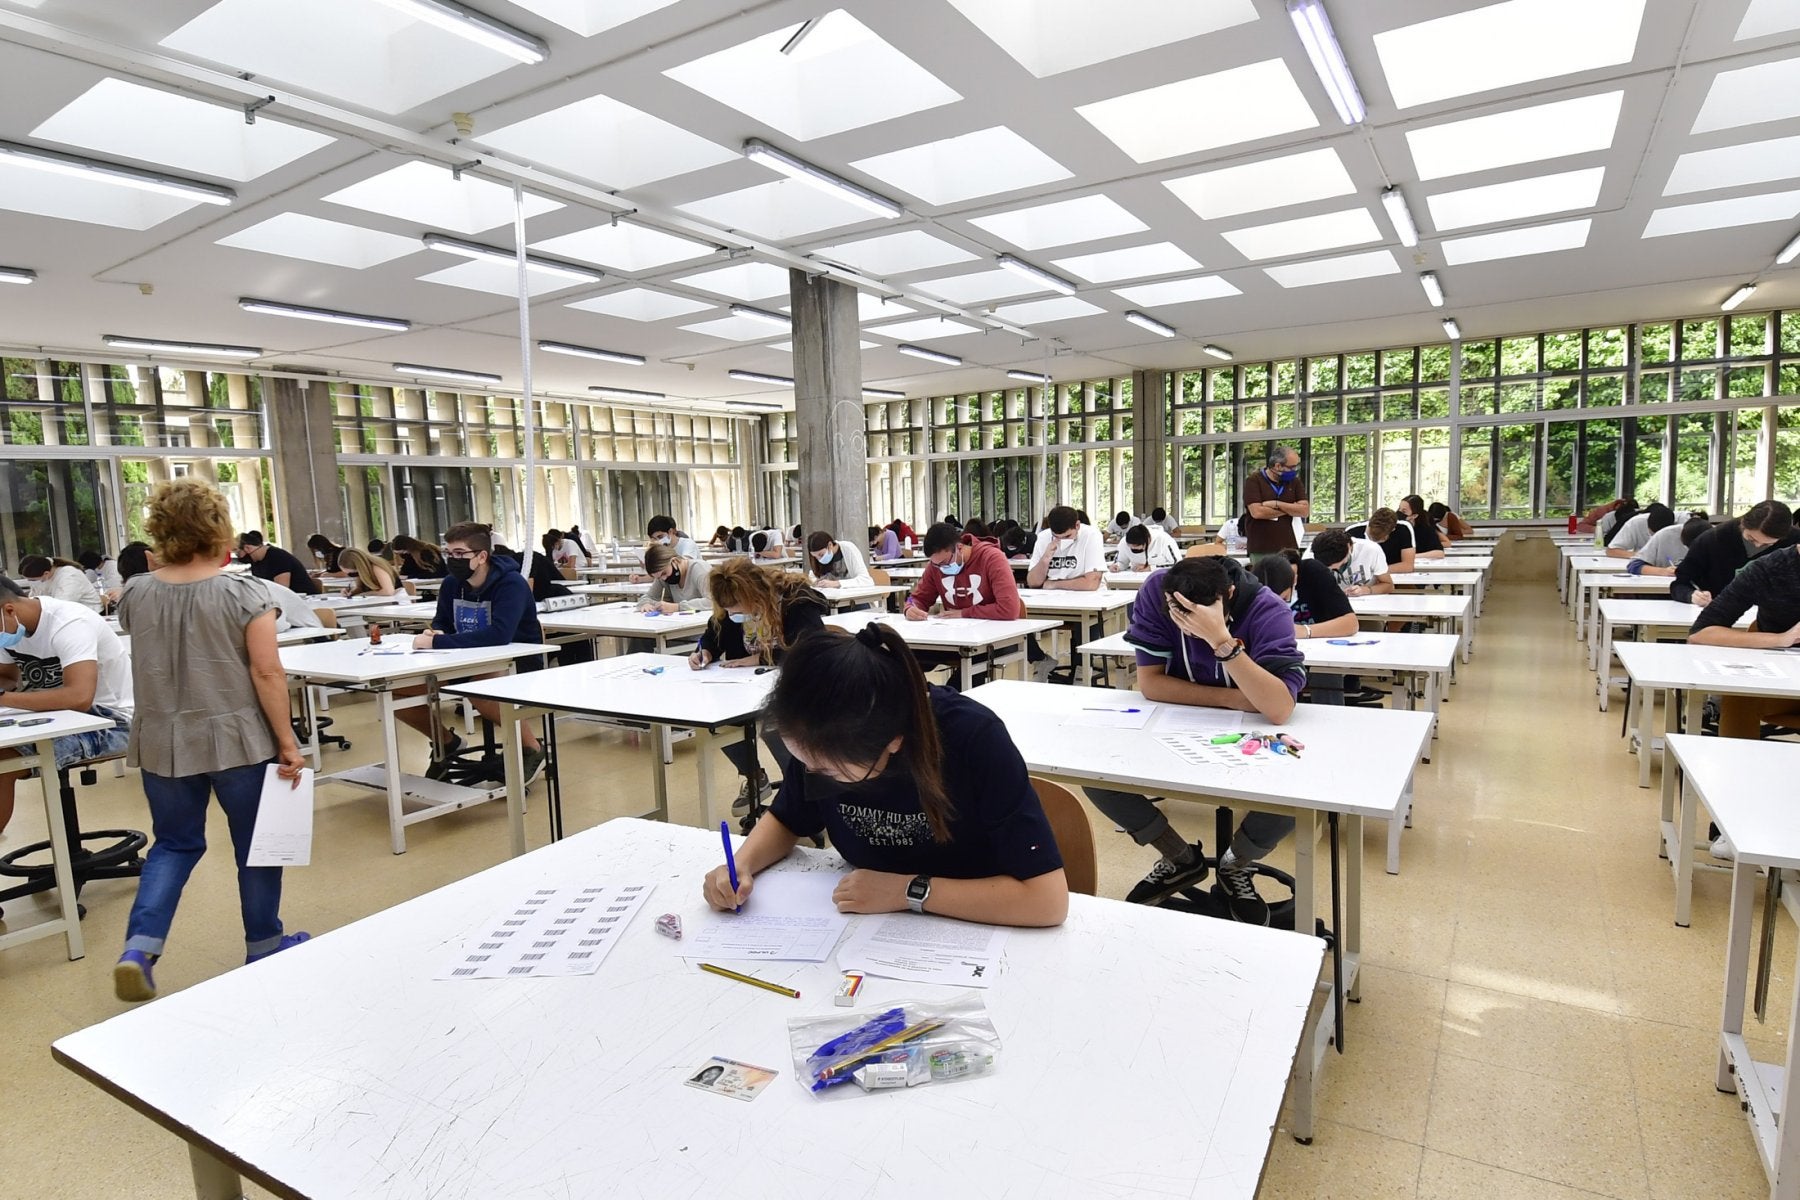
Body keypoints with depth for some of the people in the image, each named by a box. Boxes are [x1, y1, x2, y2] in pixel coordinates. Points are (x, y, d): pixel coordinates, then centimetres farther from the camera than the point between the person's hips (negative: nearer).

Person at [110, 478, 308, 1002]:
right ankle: (263, 946, 23)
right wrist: (287, 742, -11)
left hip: (163, 742, 4)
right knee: (254, 843, 11)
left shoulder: (135, 594, 0)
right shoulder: (243, 593, -14)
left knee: (174, 843, 19)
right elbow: (267, 673, -17)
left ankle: (139, 948, 4)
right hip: (238, 739, -4)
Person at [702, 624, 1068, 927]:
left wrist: (908, 890, -26)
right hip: (872, 933, 4)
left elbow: (1048, 898, -27)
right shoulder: (822, 741, -14)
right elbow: (787, 820, 6)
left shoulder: (974, 740, -28)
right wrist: (742, 865, -14)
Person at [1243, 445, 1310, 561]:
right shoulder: (1254, 481, -4)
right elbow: (1257, 512, -16)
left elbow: (1305, 511, 0)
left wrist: (1276, 504, -12)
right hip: (1260, 550, -4)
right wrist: (1291, 509, -6)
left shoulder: (1294, 482, 10)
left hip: (1288, 547, 4)